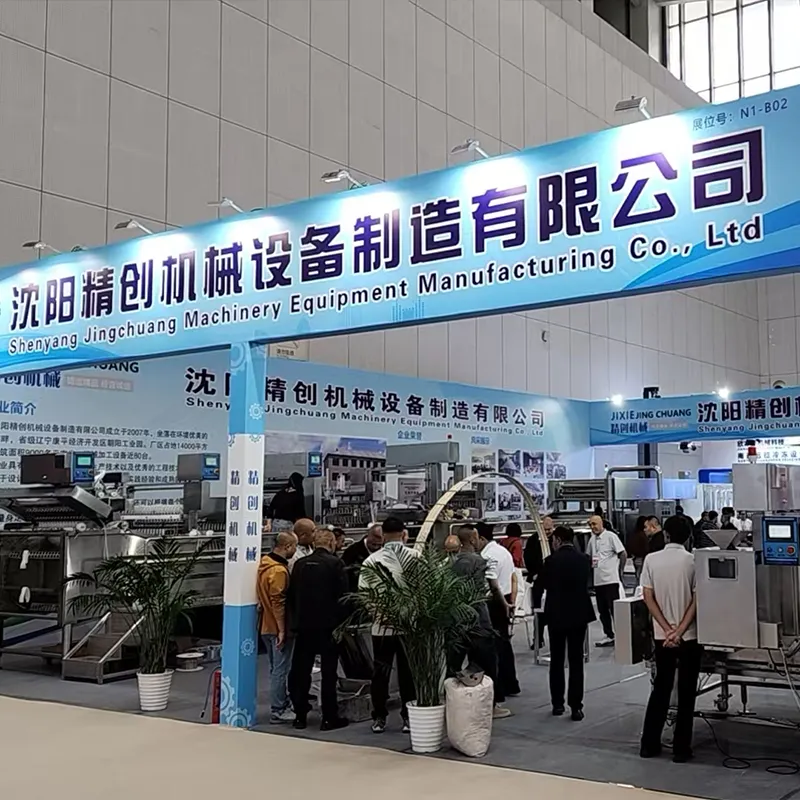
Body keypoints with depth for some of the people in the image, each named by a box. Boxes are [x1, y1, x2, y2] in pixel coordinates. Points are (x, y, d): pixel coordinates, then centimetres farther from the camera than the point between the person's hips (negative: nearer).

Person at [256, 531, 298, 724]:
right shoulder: (279, 570, -20)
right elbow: (278, 602, -23)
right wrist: (282, 630, -20)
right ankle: (278, 712, 4)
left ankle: (282, 705, 28)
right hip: (278, 628, -10)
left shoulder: (265, 564, 10)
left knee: (276, 668, 18)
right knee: (280, 670, -2)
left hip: (267, 626, 10)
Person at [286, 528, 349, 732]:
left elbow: (291, 595, 8)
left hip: (303, 625, 4)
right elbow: (343, 595, -10)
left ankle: (300, 715, 17)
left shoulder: (299, 564, 4)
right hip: (328, 625, -4)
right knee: (328, 673, 3)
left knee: (301, 671, 11)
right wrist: (342, 622, 1)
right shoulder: (335, 564, -9)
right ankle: (329, 718, 6)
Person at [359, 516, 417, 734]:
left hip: (382, 624, 0)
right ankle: (409, 717, 15)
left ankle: (379, 718, 16)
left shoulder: (371, 561, -7)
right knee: (408, 672, 10)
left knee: (380, 672, 11)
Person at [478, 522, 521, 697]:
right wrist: (511, 603, 13)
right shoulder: (504, 551, 12)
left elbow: (494, 586, -22)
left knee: (497, 645, -1)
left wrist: (505, 605, -11)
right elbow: (514, 579, 15)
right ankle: (511, 685, 25)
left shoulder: (487, 556, -17)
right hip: (506, 601, 9)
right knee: (504, 643, 17)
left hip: (495, 603, -9)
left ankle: (504, 687, 4)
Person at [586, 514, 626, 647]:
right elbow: (588, 557, 23)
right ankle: (609, 635, 20)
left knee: (614, 608, -4)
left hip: (611, 579, -7)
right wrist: (591, 564, 6)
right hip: (598, 580, 7)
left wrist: (619, 571, -7)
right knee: (602, 610, 11)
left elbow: (622, 554, -8)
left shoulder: (610, 536, -8)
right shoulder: (592, 540, 12)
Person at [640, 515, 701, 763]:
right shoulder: (693, 561, -8)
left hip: (662, 636, 2)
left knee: (660, 688, 14)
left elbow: (648, 598, -5)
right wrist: (679, 631, -11)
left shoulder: (651, 560, -2)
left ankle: (649, 744, 17)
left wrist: (668, 630, -7)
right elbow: (696, 600, -12)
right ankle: (681, 749, 8)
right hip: (690, 636, -2)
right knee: (686, 693, 6)